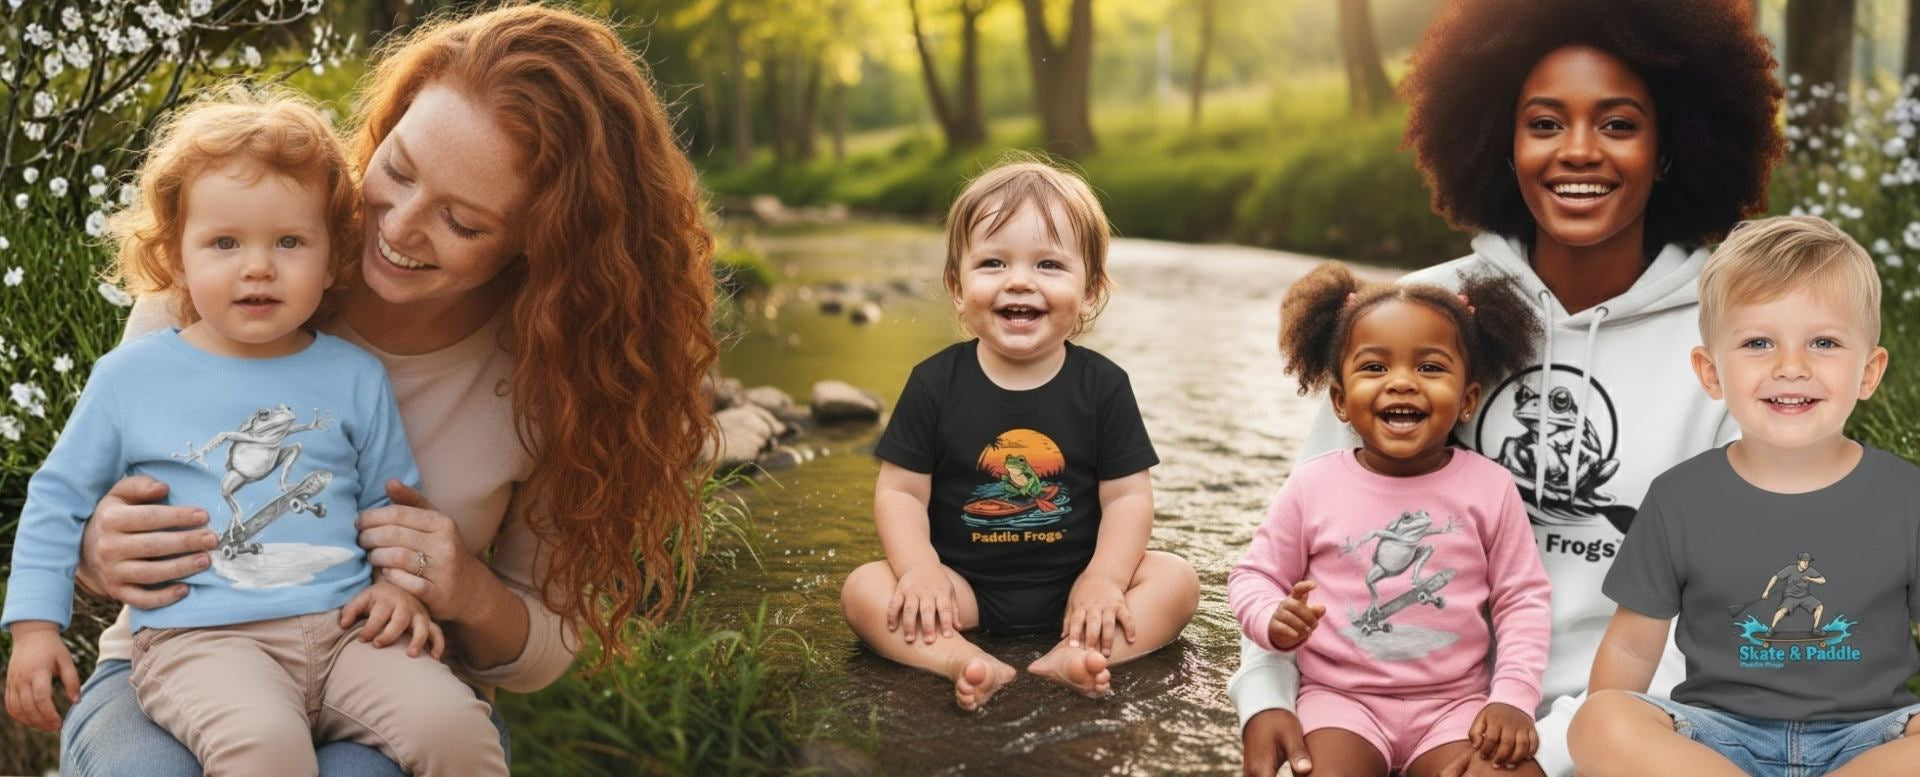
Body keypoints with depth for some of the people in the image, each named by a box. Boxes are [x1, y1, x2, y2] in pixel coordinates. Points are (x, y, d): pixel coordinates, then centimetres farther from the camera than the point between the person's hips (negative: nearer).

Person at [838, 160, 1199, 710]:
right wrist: (920, 569, -18)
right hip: (965, 587, 0)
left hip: (1072, 585, 1)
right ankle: (963, 661, -39)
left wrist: (1103, 578, -18)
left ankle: (1073, 656, -35)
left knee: (1176, 580, -18)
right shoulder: (935, 382, -4)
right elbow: (900, 490, -3)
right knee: (863, 590, -21)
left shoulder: (1103, 385, -3)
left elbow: (1127, 495, -3)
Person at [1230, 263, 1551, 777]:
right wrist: (1274, 620, -16)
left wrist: (1514, 697, -9)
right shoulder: (1313, 485, -2)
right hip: (1342, 697, -1)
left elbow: (1522, 599, 3)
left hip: (1454, 702, 1)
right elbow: (1253, 575, 6)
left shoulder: (1489, 487, -1)